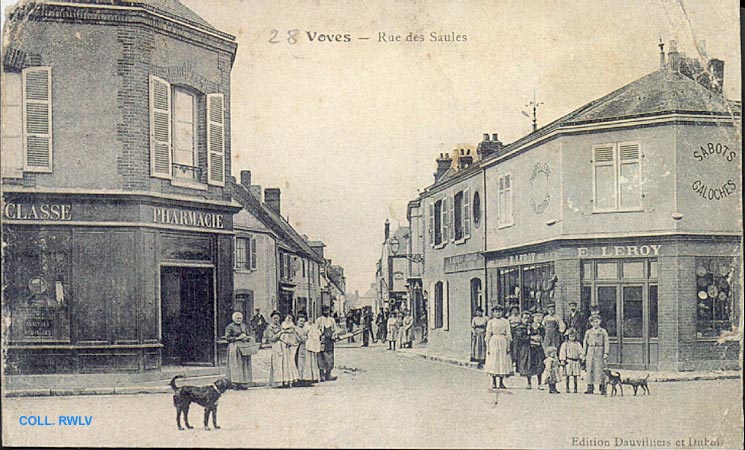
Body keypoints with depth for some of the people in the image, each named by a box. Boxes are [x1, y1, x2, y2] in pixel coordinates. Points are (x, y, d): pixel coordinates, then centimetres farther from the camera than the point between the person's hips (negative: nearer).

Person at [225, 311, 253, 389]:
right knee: (236, 365, -10)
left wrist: (249, 338, -2)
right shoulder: (230, 327, -3)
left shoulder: (243, 326, 15)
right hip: (234, 347, -6)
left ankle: (243, 383, 3)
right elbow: (227, 338, -8)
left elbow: (248, 335, 20)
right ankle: (235, 383, -9)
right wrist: (237, 338, -15)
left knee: (245, 364, 1)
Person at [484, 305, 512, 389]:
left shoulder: (505, 321, 7)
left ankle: (501, 382, 7)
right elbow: (488, 334, 3)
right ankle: (493, 382, 5)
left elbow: (508, 334, 5)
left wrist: (508, 346, -1)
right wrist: (488, 347, -2)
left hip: (503, 342, 1)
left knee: (503, 361, 0)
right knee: (493, 361, -2)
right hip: (493, 342, -1)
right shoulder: (491, 322, 5)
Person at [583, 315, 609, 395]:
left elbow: (606, 343, 3)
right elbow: (585, 344, 16)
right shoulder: (588, 332, 13)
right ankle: (590, 388, 4)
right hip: (590, 352, 3)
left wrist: (606, 353, -8)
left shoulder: (603, 331, 7)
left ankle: (602, 389, -1)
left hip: (600, 352, -2)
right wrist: (584, 355, 10)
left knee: (600, 370, -5)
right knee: (590, 370, 0)